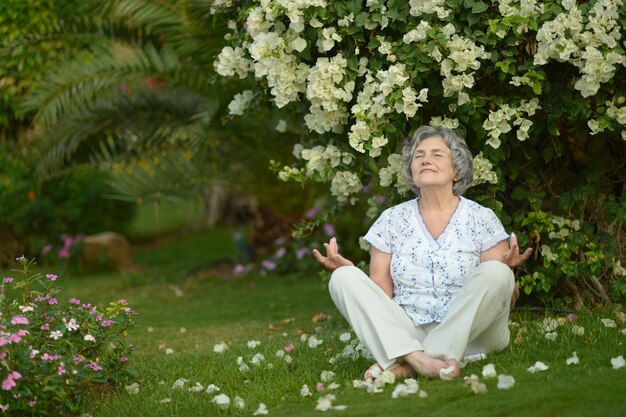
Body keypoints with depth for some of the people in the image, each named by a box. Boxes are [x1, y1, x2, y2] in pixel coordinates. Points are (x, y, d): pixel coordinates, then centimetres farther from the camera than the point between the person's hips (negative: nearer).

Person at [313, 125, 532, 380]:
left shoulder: (481, 219, 5)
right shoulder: (392, 220, 11)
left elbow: (507, 302, 2)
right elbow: (380, 296, 8)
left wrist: (507, 273, -19)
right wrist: (349, 272, -10)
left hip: (469, 336, -1)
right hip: (405, 335, 2)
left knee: (494, 273, -28)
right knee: (343, 278, -16)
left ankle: (401, 364, -33)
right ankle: (415, 357, -39)